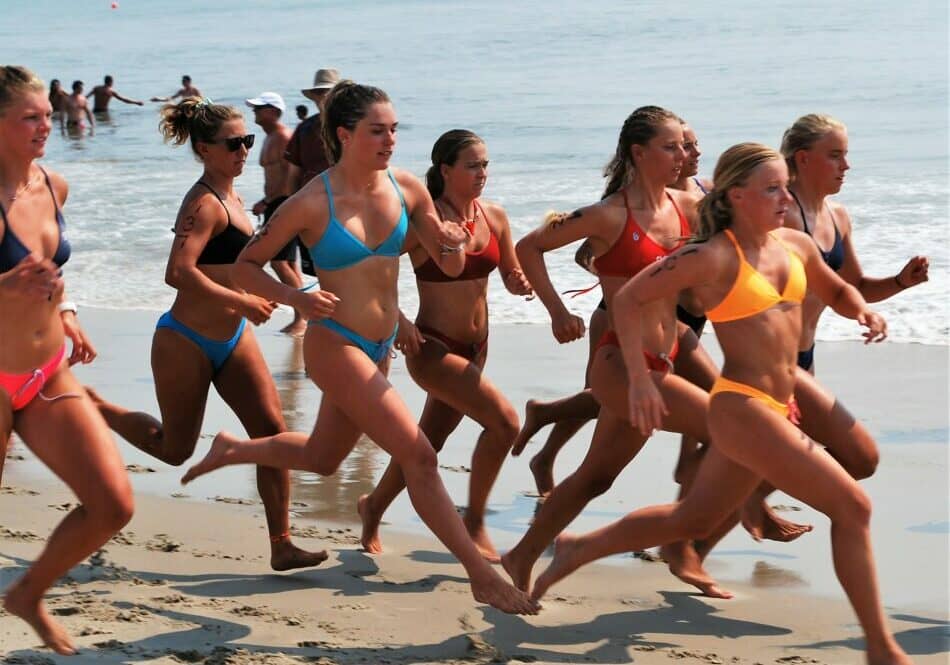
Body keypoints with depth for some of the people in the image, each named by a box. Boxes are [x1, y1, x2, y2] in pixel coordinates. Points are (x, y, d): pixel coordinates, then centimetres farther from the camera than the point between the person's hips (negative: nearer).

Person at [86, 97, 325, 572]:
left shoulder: (230, 198, 9)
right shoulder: (204, 203, -19)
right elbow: (179, 272, -32)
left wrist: (256, 297, 12)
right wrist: (242, 302, -27)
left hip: (232, 338, 8)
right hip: (185, 342, -8)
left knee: (272, 431, -5)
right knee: (175, 449, 8)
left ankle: (281, 545, -3)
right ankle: (95, 408, 32)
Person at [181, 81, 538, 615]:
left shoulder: (407, 190, -3)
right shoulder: (312, 203, -16)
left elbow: (451, 269, 5)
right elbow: (246, 266, -7)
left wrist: (453, 245, -18)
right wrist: (295, 298, -23)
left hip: (380, 348, 7)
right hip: (335, 346, -7)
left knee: (323, 457, 24)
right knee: (419, 455, -12)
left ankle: (231, 449, 49)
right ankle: (483, 576, -4)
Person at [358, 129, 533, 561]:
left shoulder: (494, 217, 2)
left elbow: (511, 274, 12)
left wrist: (520, 283, -10)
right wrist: (397, 321, -20)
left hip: (475, 347, 7)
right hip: (432, 347, -7)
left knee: (429, 442, 17)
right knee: (503, 421, -20)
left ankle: (374, 506, 41)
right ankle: (474, 521, -4)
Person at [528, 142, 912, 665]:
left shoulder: (795, 246, 7)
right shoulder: (714, 258, -13)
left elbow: (836, 291, 25)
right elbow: (629, 299, -9)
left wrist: (862, 311, 2)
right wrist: (639, 378, -16)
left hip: (777, 409, 8)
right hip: (742, 408, -8)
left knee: (692, 520, 21)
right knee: (851, 505, -11)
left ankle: (576, 549, 38)